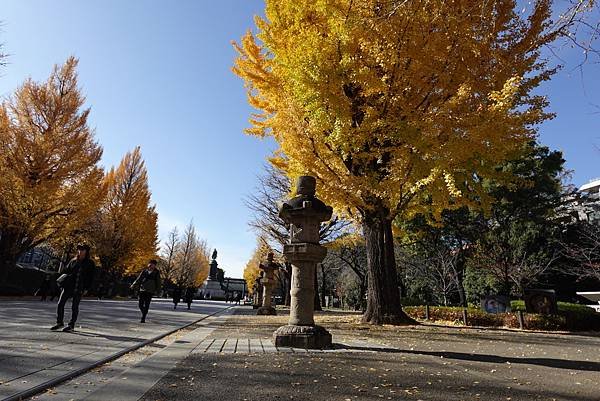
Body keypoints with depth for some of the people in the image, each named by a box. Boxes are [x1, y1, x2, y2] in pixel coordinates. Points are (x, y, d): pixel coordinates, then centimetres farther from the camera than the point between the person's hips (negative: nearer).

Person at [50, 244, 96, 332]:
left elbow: (91, 278, 1)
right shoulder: (73, 261, 8)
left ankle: (71, 325, 14)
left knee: (74, 307, 2)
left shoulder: (90, 263, 0)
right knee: (60, 303, 2)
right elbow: (66, 270, 19)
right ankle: (60, 323, 19)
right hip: (68, 286, 3)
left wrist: (86, 288, -5)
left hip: (79, 289, -3)